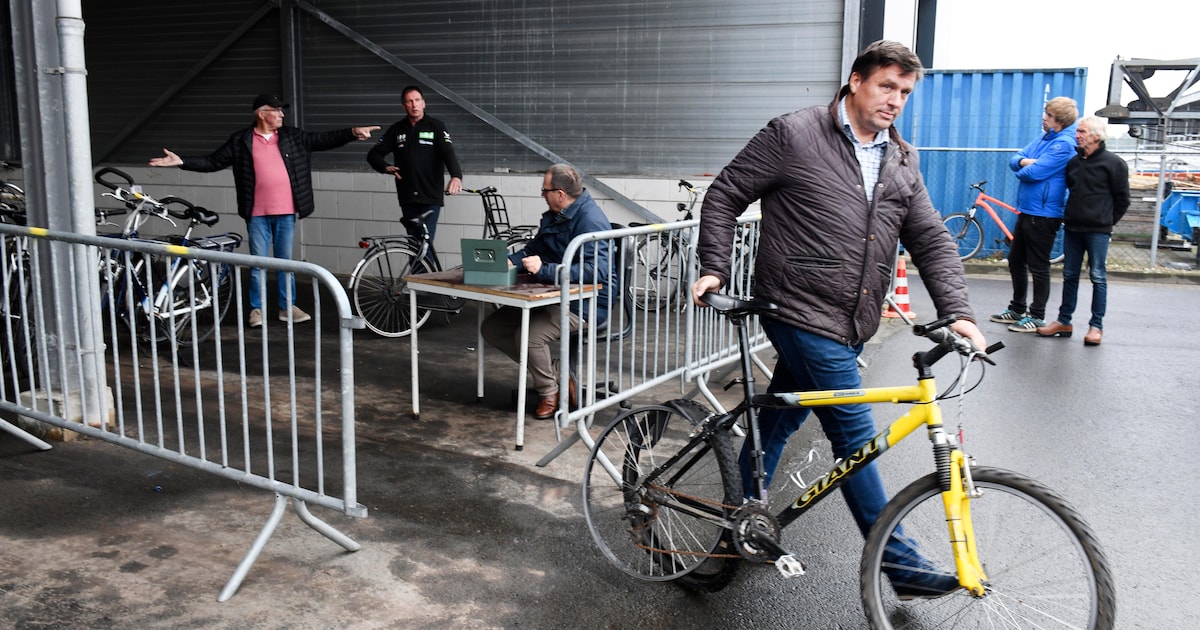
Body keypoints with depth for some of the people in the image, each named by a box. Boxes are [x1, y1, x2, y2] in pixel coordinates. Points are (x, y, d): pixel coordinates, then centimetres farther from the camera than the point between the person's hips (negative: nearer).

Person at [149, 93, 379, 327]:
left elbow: (322, 140, 5)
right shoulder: (240, 141, 0)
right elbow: (213, 161, 3)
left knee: (286, 261, 10)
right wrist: (182, 161, -9)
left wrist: (352, 132, -6)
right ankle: (256, 309, 16)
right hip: (257, 214, -2)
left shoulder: (292, 136, 7)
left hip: (286, 212, 2)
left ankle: (287, 307, 19)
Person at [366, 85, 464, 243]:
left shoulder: (436, 126, 0)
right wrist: (386, 167, -11)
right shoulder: (396, 130, 10)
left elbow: (448, 152, -14)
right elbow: (373, 154, 12)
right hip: (408, 199, 4)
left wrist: (456, 176, -34)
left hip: (431, 198, -4)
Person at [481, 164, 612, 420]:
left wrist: (544, 270, -34)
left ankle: (550, 393, -4)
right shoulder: (553, 216, 9)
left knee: (529, 335, -31)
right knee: (492, 327, 3)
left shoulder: (591, 220, -20)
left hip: (584, 304, -10)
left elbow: (596, 270, -31)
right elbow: (533, 249, 19)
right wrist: (509, 261, -3)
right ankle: (555, 369, 9)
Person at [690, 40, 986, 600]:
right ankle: (899, 563, 9)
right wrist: (714, 269, -9)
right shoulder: (793, 135, -7)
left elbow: (931, 240, 9)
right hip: (802, 314, -6)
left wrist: (957, 311, -4)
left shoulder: (901, 160, 12)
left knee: (779, 419, 17)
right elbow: (725, 196, -2)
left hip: (850, 326, 6)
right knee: (856, 436, -3)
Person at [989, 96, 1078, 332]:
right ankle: (1017, 309, 28)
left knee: (1038, 267, -1)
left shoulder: (1063, 144, -16)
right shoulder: (1043, 138, 13)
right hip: (1026, 211, 9)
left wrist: (1022, 169, -2)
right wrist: (1024, 161, -12)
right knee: (1015, 261, 16)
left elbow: (1033, 173, -23)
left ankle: (1037, 316, 8)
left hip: (1043, 215, -9)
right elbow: (1014, 160, 10)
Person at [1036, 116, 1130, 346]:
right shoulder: (1074, 161, 10)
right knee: (1069, 275, 9)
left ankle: (1096, 326, 5)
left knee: (1098, 277, 0)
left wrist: (1106, 221, 3)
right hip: (1072, 228, 5)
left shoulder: (1113, 163, -5)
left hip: (1097, 231, -5)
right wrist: (1070, 216, 14)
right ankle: (1064, 321, 16)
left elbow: (1122, 200, 0)